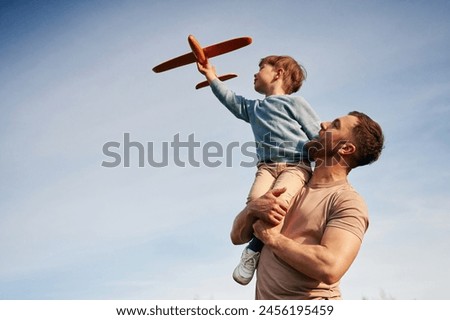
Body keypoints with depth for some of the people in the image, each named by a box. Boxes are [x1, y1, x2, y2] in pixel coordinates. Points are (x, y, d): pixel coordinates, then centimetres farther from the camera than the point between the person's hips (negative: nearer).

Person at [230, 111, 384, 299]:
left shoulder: (348, 202, -9)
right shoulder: (289, 188, 11)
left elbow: (330, 268, -24)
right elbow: (237, 237, 9)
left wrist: (272, 237, -13)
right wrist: (252, 208, -11)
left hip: (312, 298, -5)